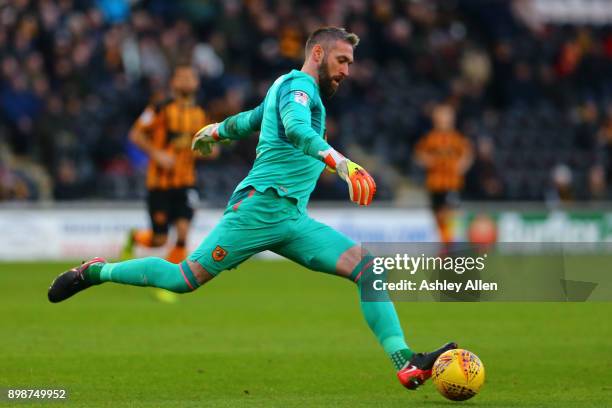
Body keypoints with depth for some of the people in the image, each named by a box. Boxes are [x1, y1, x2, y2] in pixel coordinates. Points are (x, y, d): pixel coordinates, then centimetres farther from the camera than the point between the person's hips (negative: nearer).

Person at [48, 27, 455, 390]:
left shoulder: (288, 87, 25)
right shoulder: (298, 85, -5)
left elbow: (251, 119, 42)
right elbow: (297, 131, -27)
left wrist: (215, 130, 62)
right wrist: (342, 164, -41)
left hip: (291, 219, 9)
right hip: (261, 206, -9)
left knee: (368, 269, -8)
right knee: (186, 279, -9)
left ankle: (406, 363, -19)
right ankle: (94, 272, 13)